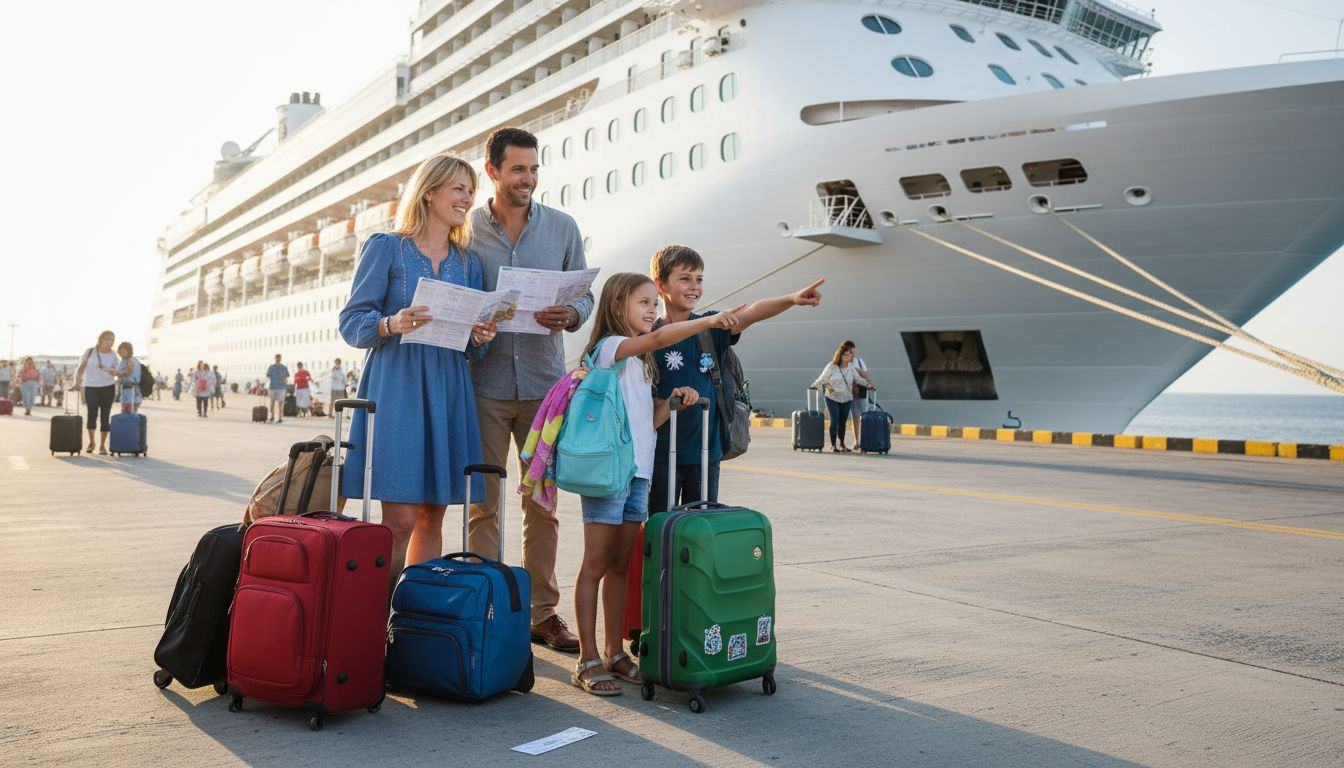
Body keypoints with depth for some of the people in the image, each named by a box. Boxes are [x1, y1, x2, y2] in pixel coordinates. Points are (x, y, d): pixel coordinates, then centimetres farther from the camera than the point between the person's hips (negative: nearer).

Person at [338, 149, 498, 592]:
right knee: (401, 518, -10)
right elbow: (351, 322, -1)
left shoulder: (468, 261, 17)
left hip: (449, 390, 5)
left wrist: (480, 338, -4)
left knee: (432, 516, 5)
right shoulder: (386, 247, 4)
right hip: (396, 385, -5)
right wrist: (392, 324, -20)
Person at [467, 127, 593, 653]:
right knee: (484, 505, 2)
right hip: (484, 386, -1)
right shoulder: (466, 230, 4)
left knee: (542, 506, 5)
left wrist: (569, 315, -14)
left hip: (544, 382, 1)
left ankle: (542, 612, 15)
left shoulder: (562, 227, 8)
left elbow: (585, 295, 8)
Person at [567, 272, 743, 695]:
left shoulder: (641, 360, 19)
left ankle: (615, 653, 19)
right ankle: (588, 661, 1)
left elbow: (649, 421, 15)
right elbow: (657, 338, -27)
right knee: (595, 565, -3)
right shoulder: (610, 347, -8)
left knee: (620, 565, 12)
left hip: (638, 471, 8)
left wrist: (671, 400, -2)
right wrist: (709, 319, -34)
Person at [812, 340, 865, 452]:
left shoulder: (851, 367, 5)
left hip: (846, 399, 4)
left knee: (843, 421, 8)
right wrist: (815, 386, -12)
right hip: (832, 398, -4)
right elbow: (821, 380, -4)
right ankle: (833, 445, 5)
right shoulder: (831, 366, -9)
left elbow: (857, 379, 10)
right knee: (834, 421, -7)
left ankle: (842, 443, 22)